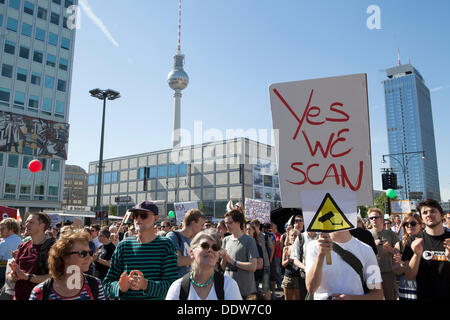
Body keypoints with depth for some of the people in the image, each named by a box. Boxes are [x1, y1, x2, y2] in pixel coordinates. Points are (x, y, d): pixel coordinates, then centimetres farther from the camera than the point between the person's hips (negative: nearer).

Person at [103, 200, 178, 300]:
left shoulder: (165, 245, -10)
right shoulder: (123, 246, -2)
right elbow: (107, 283, 0)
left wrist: (146, 285, -29)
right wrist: (120, 288, -20)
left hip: (156, 297, -1)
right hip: (125, 297, 2)